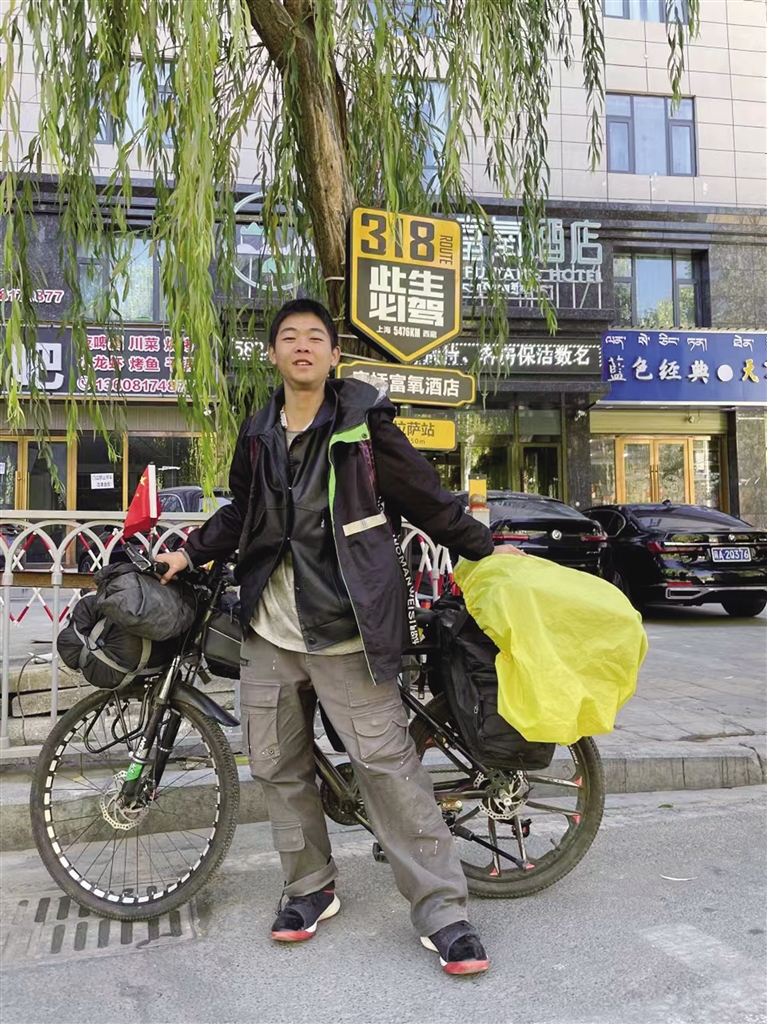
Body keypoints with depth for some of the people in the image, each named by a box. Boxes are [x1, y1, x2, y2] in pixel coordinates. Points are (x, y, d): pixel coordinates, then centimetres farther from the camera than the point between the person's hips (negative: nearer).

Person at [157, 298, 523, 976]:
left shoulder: (362, 423, -3)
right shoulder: (258, 436, 11)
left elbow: (426, 498, 3)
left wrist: (486, 549, 5)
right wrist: (190, 554, 18)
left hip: (344, 632, -5)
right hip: (269, 634, 6)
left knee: (388, 763, -6)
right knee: (279, 765, 12)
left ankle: (443, 912, 5)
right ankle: (311, 887, 31)